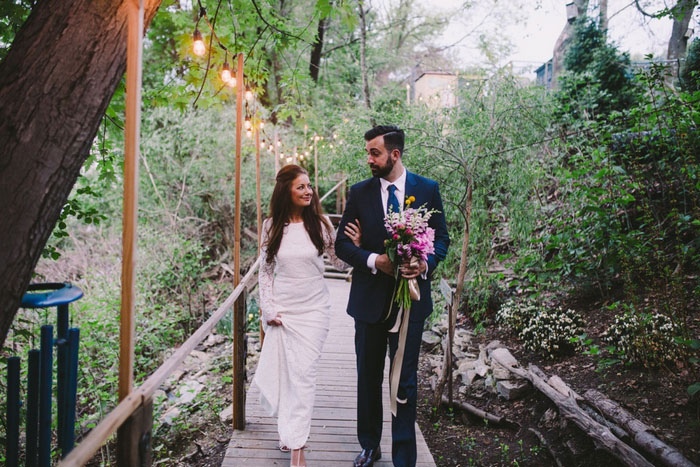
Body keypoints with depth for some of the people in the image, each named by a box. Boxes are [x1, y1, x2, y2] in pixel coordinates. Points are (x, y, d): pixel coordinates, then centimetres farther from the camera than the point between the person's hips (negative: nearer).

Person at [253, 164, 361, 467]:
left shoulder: (320, 224, -4)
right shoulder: (272, 226, -1)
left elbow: (340, 263, 4)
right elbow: (265, 271, 6)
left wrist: (355, 246, -16)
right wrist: (268, 309, 0)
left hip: (313, 309, -1)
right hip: (281, 309, 2)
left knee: (303, 374, -3)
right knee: (281, 371, 10)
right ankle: (289, 428, 35)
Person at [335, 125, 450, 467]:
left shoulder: (427, 189, -1)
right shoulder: (360, 192, 1)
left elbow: (442, 238, 3)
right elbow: (343, 244, 0)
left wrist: (426, 263, -18)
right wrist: (375, 260, -18)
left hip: (410, 298, -1)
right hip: (369, 299, 2)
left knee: (405, 381, 6)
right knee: (368, 378, 15)